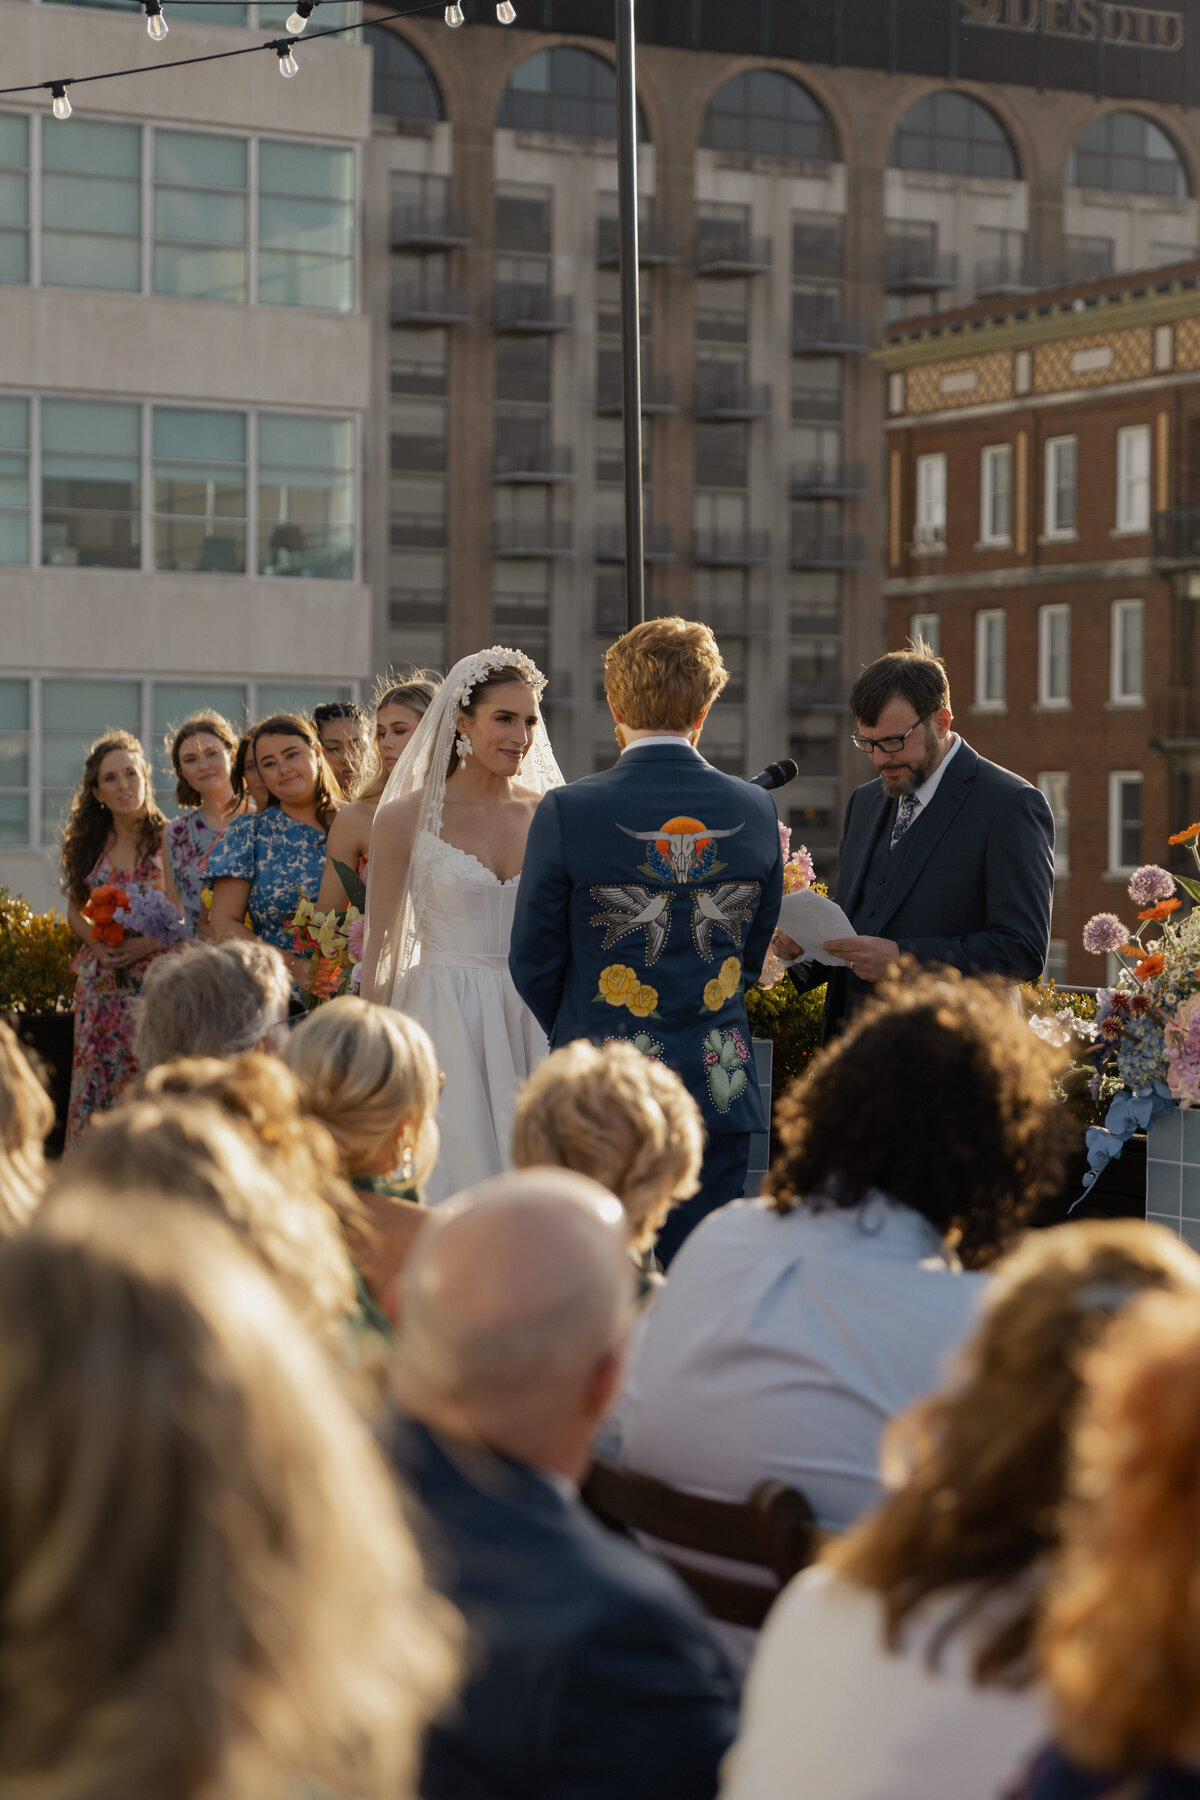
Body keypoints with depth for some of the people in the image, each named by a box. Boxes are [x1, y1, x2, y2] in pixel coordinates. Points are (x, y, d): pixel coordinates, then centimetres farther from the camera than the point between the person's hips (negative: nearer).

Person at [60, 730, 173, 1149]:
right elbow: (75, 910, 17)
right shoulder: (88, 844, 10)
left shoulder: (168, 840, -2)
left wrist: (152, 942, -17)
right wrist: (96, 942, -3)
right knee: (94, 1086, 2)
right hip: (99, 984, 4)